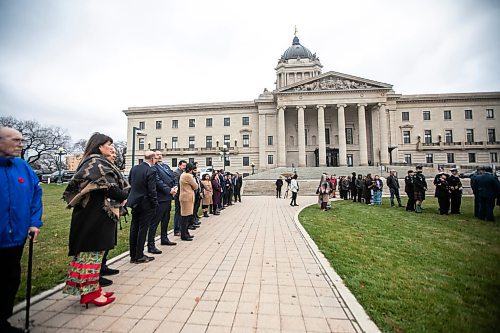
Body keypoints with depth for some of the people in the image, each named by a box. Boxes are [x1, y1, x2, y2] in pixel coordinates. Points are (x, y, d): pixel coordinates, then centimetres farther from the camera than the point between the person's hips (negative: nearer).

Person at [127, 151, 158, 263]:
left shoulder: (134, 168, 3)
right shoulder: (151, 171, -19)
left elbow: (130, 182, 15)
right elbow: (152, 190, -19)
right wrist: (155, 204, -9)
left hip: (134, 202, 7)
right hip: (145, 204, -7)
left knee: (134, 229, 15)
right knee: (142, 229, 4)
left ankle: (133, 255, 26)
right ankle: (139, 256, 14)